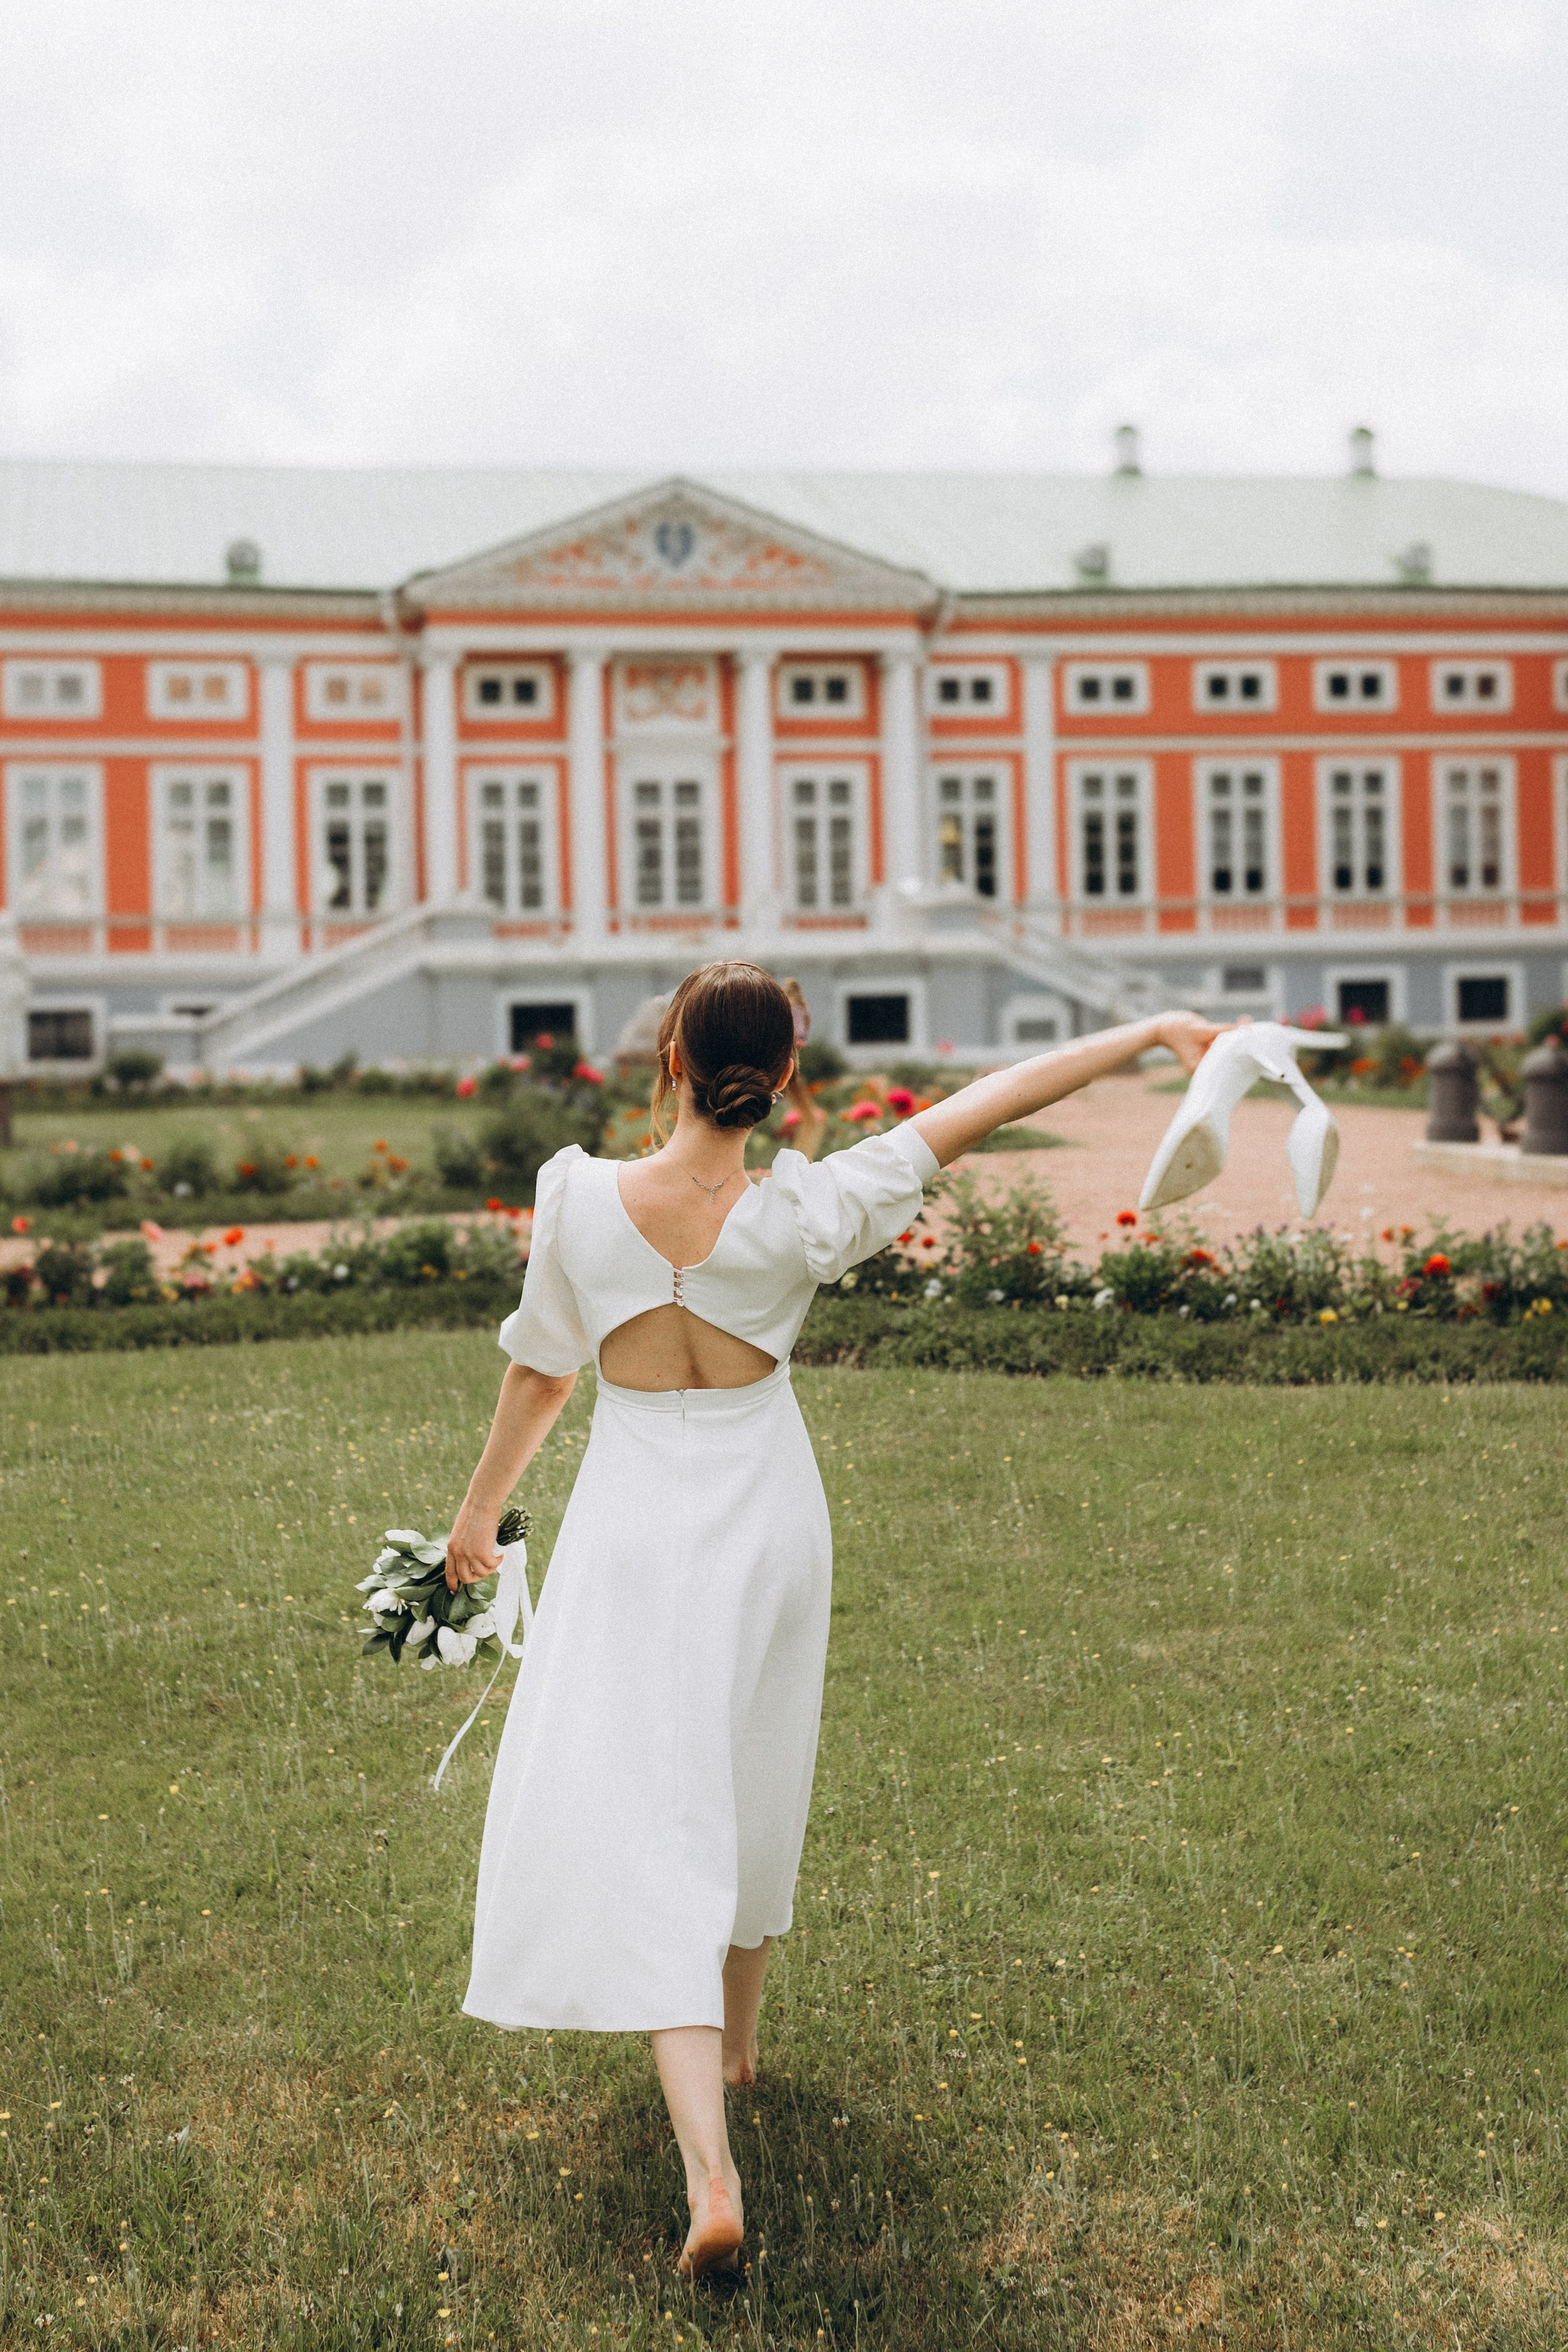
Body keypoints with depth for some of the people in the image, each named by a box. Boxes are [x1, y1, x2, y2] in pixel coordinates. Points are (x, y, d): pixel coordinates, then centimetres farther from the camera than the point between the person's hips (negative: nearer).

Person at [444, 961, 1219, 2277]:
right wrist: (1152, 1033, -8)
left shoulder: (581, 1199, -14)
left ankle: (711, 2170, -15)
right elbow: (980, 1108, -12)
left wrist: (482, 1509, 16)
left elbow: (542, 1374, -1)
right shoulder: (798, 1219, -15)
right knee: (747, 1787, 23)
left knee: (643, 1824, -2)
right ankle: (736, 2036, 46)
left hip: (634, 1529, -1)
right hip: (765, 1524, 2)